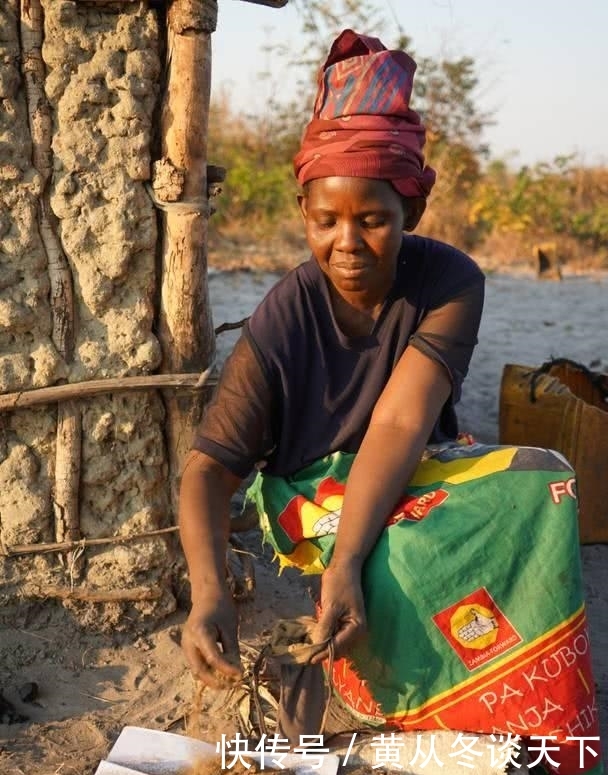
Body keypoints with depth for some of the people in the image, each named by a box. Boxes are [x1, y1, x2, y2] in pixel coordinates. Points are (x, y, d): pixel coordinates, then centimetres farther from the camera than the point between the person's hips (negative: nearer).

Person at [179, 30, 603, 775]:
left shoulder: (449, 283, -17)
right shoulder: (284, 319, -20)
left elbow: (400, 423, -27)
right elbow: (208, 467, -23)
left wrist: (346, 564, -41)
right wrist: (208, 592, -42)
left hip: (417, 473, 3)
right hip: (315, 491, -2)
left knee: (540, 485, -27)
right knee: (410, 555, -35)